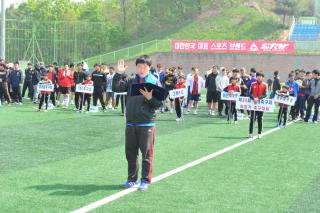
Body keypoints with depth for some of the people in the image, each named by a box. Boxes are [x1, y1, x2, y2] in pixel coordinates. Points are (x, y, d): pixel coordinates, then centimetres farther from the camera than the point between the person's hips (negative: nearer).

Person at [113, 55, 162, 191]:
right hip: (131, 123, 4)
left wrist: (150, 97, -21)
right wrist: (119, 74, -9)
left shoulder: (155, 82, -1)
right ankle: (132, 179, 23)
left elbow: (159, 103, -4)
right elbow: (117, 88, -2)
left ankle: (146, 180, 11)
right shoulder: (131, 81, 10)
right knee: (130, 153, 11)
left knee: (147, 153, 1)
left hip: (147, 124, -4)